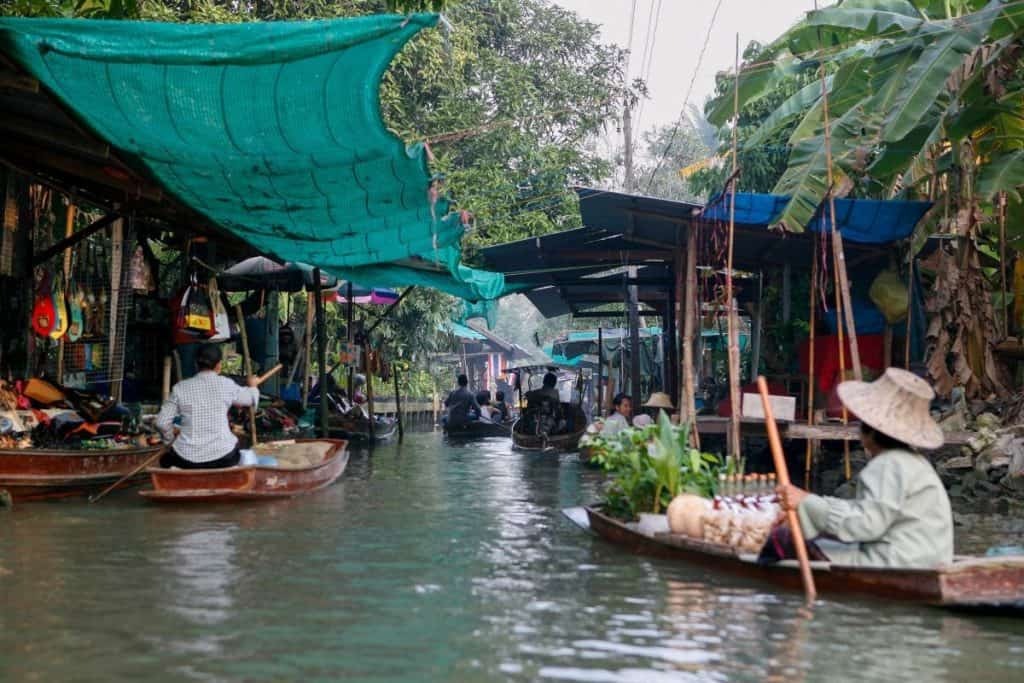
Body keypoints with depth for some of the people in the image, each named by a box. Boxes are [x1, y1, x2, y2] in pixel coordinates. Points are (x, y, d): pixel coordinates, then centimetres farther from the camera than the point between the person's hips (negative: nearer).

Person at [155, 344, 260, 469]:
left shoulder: (180, 388, -1)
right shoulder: (226, 385, -2)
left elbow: (161, 422, -1)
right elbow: (250, 398, 15)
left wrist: (169, 437, 20)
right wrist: (252, 386, 38)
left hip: (188, 460, 1)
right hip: (222, 458, -1)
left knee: (166, 460, 32)